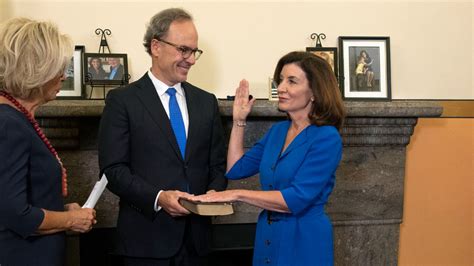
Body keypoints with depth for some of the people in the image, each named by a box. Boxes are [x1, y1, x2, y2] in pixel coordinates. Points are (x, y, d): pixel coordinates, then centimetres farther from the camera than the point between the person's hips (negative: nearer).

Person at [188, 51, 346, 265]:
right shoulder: (277, 131, 7)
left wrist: (237, 194, -24)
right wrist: (239, 120, 6)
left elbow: (297, 198, -24)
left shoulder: (326, 138, -15)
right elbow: (235, 169, 10)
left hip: (304, 242, -7)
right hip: (267, 239, 7)